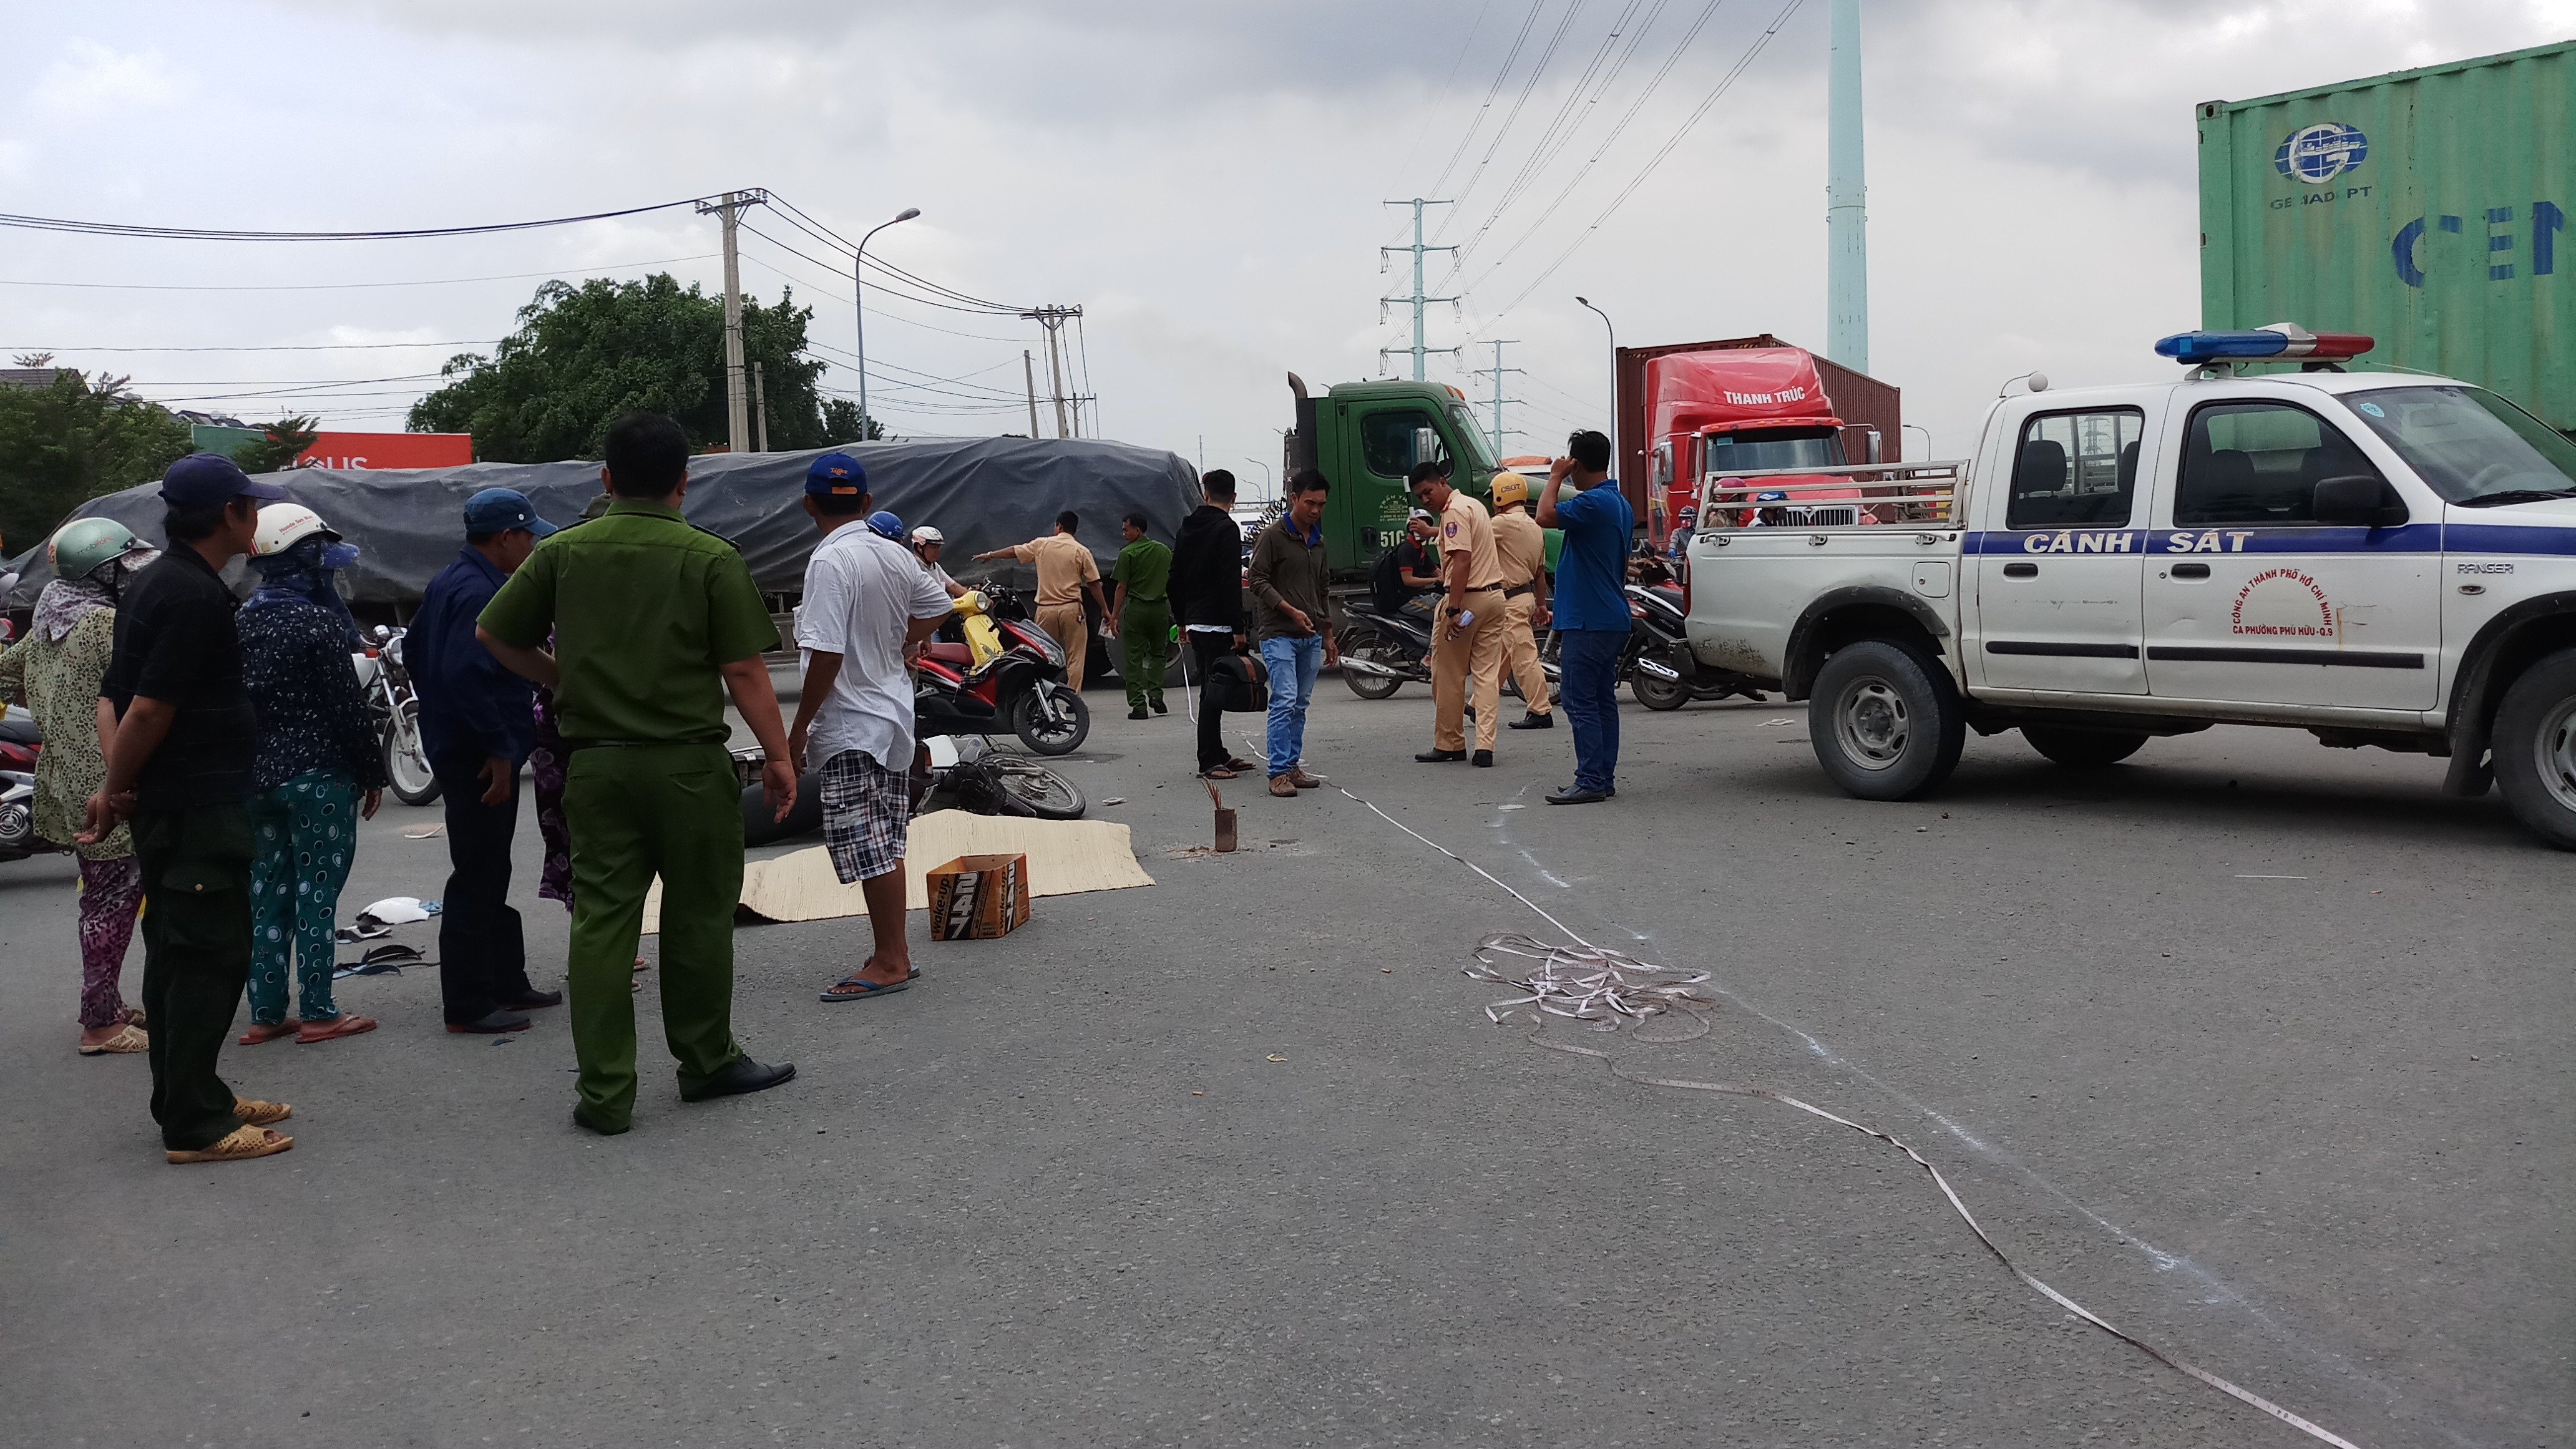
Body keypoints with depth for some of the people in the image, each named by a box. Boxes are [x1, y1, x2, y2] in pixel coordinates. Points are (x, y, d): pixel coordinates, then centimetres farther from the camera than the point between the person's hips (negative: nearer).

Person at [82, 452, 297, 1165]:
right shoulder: (197, 597, -19)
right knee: (212, 955, -6)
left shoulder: (151, 583, 14)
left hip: (168, 805, 10)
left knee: (177, 953, 15)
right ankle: (193, 1126, -3)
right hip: (199, 809, -10)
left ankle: (191, 1100, 25)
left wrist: (115, 785, 9)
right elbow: (150, 709, -21)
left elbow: (121, 698, 15)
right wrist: (114, 789, -9)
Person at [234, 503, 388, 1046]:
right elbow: (347, 708, -14)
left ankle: (266, 1012, 16)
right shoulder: (318, 623, -13)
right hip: (318, 773, -7)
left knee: (266, 890, 11)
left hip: (257, 776, 7)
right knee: (316, 892, -2)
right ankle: (318, 1013, 2)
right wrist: (373, 772, -5)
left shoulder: (242, 621, 7)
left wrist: (248, 771, 17)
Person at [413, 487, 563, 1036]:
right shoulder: (481, 593, -20)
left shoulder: (450, 582, 13)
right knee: (478, 878, -5)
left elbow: (414, 650, 23)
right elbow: (465, 675, -28)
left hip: (453, 743, 11)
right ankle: (469, 1005, 1)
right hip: (481, 756, -11)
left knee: (489, 874, 18)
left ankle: (507, 983, 28)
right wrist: (498, 749, -23)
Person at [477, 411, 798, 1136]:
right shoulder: (712, 559, -6)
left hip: (597, 763, 3)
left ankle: (605, 1094, 5)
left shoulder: (563, 552, 3)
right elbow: (744, 671, -8)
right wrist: (777, 755, 0)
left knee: (600, 921, 5)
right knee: (698, 918, 11)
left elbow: (493, 632, 8)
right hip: (689, 763, -2)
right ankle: (707, 1064, 24)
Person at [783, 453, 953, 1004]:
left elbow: (826, 654, -23)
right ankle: (896, 952, 21)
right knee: (886, 844, 15)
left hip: (851, 728, -9)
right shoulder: (894, 555, 6)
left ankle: (888, 962, 1)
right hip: (895, 712, 9)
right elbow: (937, 606, 22)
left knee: (868, 849, -3)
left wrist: (798, 730, -16)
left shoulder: (829, 562, -18)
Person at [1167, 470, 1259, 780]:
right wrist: (1238, 628, -17)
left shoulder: (1186, 529, 13)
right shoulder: (1227, 529, -11)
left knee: (1211, 689, 14)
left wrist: (1182, 620, 25)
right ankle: (1209, 761, -4)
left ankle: (1219, 755, 19)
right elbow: (1231, 582, -18)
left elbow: (1176, 578, 19)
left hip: (1195, 623, 8)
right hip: (1218, 624, -8)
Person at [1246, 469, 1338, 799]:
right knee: (1284, 703, -13)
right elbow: (1259, 580, -9)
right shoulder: (1273, 536, -5)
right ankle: (1279, 773, -13)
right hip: (1278, 634, -7)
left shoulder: (1318, 542, 17)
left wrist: (1328, 635, 22)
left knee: (1300, 705, 8)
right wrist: (1291, 611, -18)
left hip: (1311, 637, 7)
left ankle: (1293, 766, 13)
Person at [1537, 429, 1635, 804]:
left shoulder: (1595, 502, -18)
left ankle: (1591, 780, -9)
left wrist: (1556, 476, -10)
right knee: (1603, 701, 11)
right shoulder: (1619, 503, 16)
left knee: (1581, 702, -8)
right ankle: (1604, 777, 15)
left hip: (1587, 622, -10)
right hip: (1612, 619, 10)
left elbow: (1545, 516, -25)